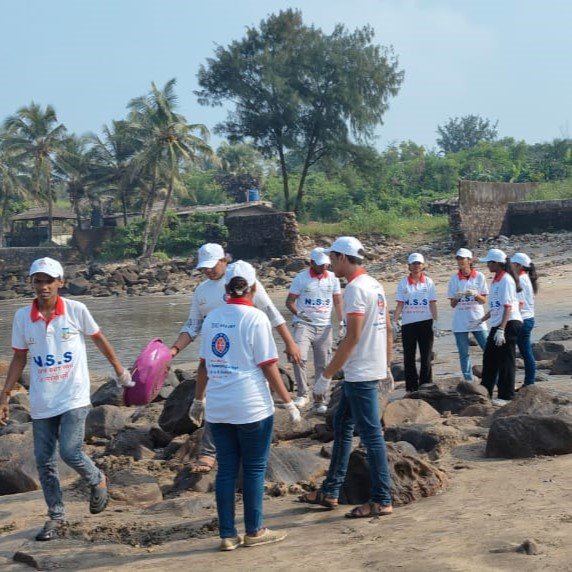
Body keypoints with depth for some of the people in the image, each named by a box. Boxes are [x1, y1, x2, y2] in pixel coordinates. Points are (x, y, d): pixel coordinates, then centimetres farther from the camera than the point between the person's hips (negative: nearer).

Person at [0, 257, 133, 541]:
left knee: (70, 452, -14)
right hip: (41, 403, 3)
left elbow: (99, 339, 7)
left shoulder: (76, 310, -7)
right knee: (44, 461, 6)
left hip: (74, 398, -3)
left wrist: (119, 369, 15)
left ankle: (98, 481, 18)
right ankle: (55, 516, 21)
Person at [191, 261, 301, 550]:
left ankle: (227, 534, 14)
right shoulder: (255, 318, -9)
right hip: (252, 407, -5)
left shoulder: (212, 318, 6)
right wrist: (289, 402, -3)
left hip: (217, 408, 5)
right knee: (254, 469, 8)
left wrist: (198, 399, 23)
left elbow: (204, 364, 12)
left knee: (226, 469, 10)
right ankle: (254, 532, 16)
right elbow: (269, 367, -10)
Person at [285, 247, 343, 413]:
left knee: (322, 365, 4)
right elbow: (290, 301, -2)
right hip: (304, 324, -3)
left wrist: (342, 323, 5)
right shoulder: (301, 278, -5)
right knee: (299, 358, -22)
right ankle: (302, 394, -8)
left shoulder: (333, 278, 5)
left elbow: (338, 302, 13)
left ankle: (319, 400, 12)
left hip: (324, 327, 3)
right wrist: (297, 313, -20)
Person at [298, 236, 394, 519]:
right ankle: (330, 492, 24)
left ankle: (381, 501, 4)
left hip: (360, 374, -10)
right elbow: (388, 330, 16)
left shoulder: (355, 288, -17)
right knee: (342, 425, 16)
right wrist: (387, 366, 23)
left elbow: (352, 337, -22)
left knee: (371, 434, -4)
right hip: (358, 374, 10)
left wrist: (326, 375, -19)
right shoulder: (375, 284, 12)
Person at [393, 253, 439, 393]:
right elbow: (400, 304, 1)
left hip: (425, 323, 0)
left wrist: (435, 321, -7)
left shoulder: (428, 282, 2)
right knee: (409, 357, 4)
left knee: (426, 356, 4)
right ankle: (411, 387, 12)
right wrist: (395, 321, -7)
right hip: (408, 323, 1)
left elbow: (433, 303, 1)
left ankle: (425, 385, 12)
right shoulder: (403, 282, 2)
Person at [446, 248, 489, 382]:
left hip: (477, 320, -1)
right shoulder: (454, 278, 4)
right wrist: (457, 298, -17)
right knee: (464, 354, 4)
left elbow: (484, 300, 1)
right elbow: (452, 304, 5)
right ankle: (468, 381, 12)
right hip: (460, 322, 1)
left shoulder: (479, 276, 1)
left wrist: (475, 294, -18)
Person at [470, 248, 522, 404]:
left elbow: (507, 307, -19)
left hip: (509, 324, -10)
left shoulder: (506, 280, -14)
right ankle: (485, 392, 25)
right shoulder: (496, 280, 14)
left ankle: (506, 396, 4)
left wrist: (501, 330, -24)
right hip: (497, 324, 10)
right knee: (489, 358, 15)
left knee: (505, 361, -3)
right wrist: (481, 320, 22)